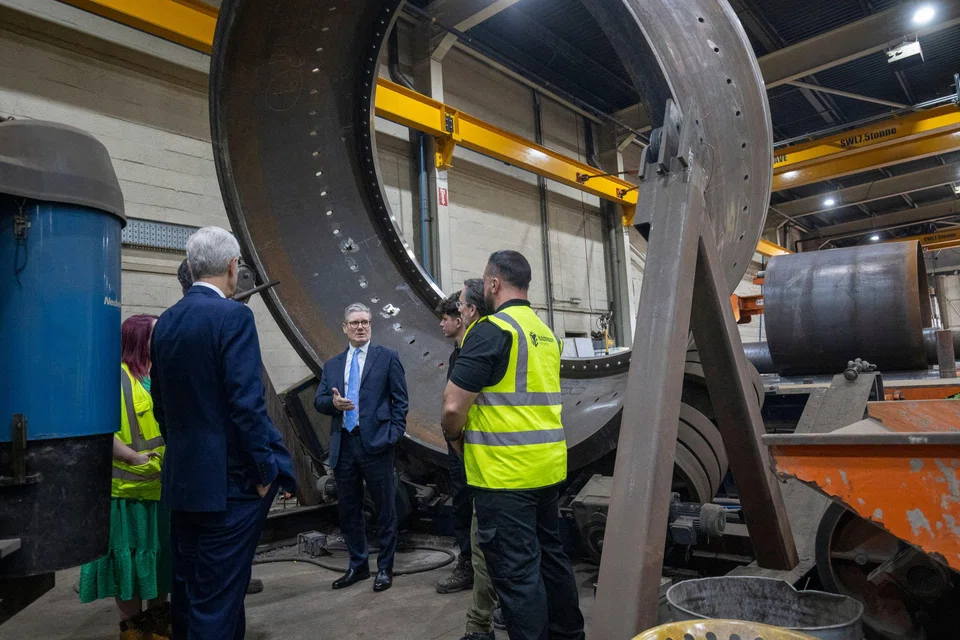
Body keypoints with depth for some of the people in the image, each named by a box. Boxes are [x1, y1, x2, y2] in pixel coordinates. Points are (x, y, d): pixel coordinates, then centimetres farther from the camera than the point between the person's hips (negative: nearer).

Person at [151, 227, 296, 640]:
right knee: (218, 594, 2)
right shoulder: (233, 316, -15)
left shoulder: (166, 321, 8)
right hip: (228, 481, -8)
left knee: (187, 587, 20)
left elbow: (161, 405, 13)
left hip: (181, 479, 8)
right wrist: (264, 471, -12)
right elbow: (247, 403, -21)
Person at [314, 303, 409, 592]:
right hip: (343, 445, 5)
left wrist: (394, 435, -10)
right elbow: (319, 401, 8)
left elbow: (400, 400, -1)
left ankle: (385, 568, 21)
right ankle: (358, 566, 30)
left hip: (376, 443, -4)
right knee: (348, 510, 14)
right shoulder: (332, 365, 14)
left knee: (385, 509, 5)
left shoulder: (387, 357, 2)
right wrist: (333, 402, -14)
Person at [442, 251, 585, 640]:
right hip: (548, 467, 9)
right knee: (551, 554, 20)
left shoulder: (491, 331, -15)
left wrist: (454, 436, 2)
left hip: (504, 473, -9)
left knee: (516, 572, 2)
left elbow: (453, 407, -19)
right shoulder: (546, 334, 12)